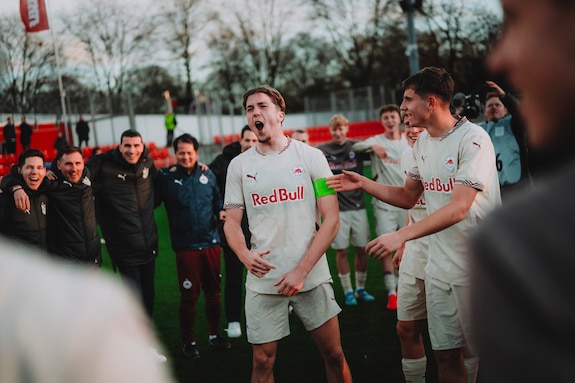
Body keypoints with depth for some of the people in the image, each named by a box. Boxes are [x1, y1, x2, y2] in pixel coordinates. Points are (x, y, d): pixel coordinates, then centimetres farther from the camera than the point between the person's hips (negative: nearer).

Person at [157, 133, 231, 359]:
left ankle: (214, 335, 30)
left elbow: (217, 199, 16)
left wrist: (221, 210, -1)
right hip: (186, 246, -4)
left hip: (211, 243, 4)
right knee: (189, 296, 1)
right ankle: (188, 342, 17)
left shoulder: (207, 175, 6)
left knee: (213, 292, 14)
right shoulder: (167, 178, -3)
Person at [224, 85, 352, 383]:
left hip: (311, 276, -1)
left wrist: (301, 270, -13)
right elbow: (232, 222, 7)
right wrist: (245, 255, -15)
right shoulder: (239, 165, 4)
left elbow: (331, 219, -5)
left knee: (334, 355, 6)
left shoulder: (311, 156, -2)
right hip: (263, 279, 1)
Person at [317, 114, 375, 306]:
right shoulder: (322, 151, -1)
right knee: (341, 251, 2)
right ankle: (348, 291, 14)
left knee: (362, 249, 6)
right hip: (336, 208, -2)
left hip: (358, 206, 2)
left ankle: (361, 289, 21)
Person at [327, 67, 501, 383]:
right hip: (439, 267, 7)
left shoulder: (473, 138, -15)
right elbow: (408, 197, 20)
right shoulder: (422, 143, 10)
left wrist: (401, 235, -29)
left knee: (477, 354, 2)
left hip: (475, 268, -7)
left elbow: (459, 208, -24)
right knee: (445, 354, 12)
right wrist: (363, 183, 8)